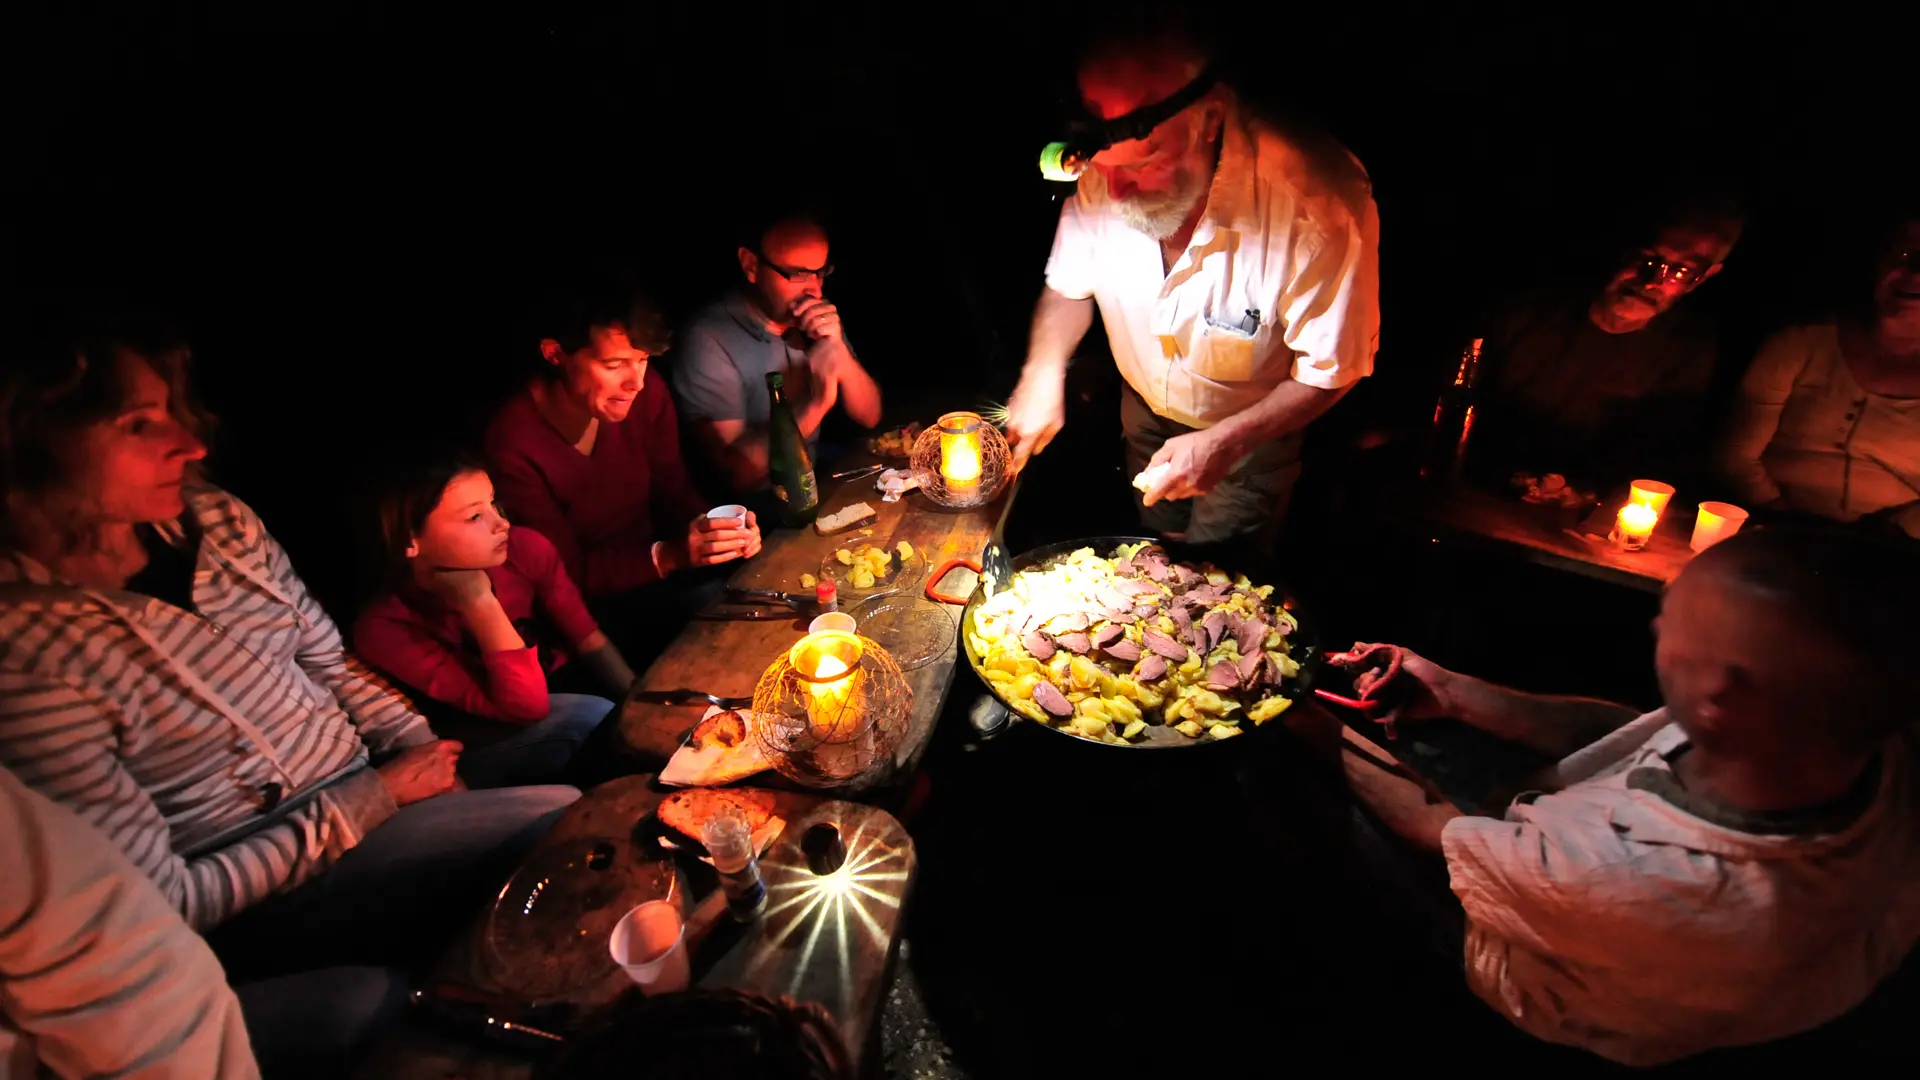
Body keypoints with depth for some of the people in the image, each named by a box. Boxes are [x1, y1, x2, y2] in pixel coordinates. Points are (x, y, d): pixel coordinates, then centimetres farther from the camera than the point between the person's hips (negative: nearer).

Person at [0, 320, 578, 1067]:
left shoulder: (214, 517, -6)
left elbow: (329, 660, 7)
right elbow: (160, 903, -17)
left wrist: (426, 754, -6)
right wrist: (372, 801, -16)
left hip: (374, 775, 7)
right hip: (260, 898, -7)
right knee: (569, 827, -21)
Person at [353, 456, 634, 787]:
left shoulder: (524, 548, -16)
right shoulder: (386, 627, -24)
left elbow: (588, 639, -8)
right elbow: (526, 705, -29)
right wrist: (478, 603, -34)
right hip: (484, 752, -4)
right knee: (591, 716, -30)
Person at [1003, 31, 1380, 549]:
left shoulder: (1316, 202, -36)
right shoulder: (1100, 179, -24)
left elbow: (1332, 369, -24)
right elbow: (1069, 286, -6)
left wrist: (1227, 441, -32)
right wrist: (1044, 370, -24)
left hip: (1256, 425, -4)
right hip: (1146, 409, 4)